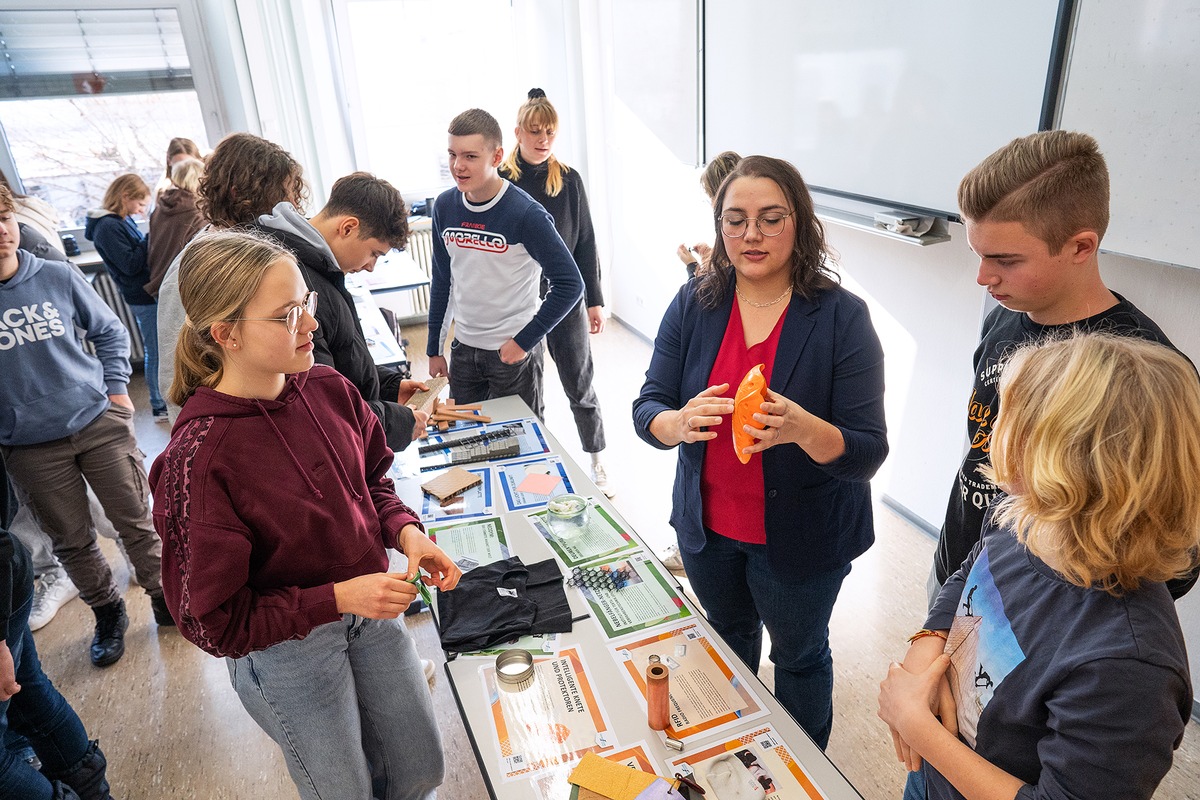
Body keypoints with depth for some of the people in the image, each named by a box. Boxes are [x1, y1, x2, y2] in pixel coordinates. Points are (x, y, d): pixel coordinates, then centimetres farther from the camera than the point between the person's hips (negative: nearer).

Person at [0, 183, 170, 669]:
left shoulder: (58, 277, -3)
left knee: (135, 520, 8)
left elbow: (110, 331, 10)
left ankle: (163, 595, 28)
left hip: (99, 421, 0)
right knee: (71, 540, 13)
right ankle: (107, 612, 33)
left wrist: (116, 387, 2)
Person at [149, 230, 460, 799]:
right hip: (285, 651, -5)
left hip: (368, 611, 5)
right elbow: (213, 620, -20)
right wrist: (337, 598, -27)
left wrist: (406, 532, -13)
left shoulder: (329, 389, -12)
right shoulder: (200, 454, -27)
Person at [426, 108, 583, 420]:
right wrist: (434, 348, 10)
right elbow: (442, 280, 9)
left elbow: (570, 284, -17)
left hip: (514, 350, -5)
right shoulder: (444, 206, -1)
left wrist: (524, 341, -17)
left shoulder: (526, 214, -18)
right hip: (463, 347, 5)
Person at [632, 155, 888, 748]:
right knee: (729, 638, 28)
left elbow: (867, 453, -20)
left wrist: (802, 428, -41)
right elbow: (646, 410, -9)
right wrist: (681, 423, -33)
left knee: (799, 654, 21)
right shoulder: (693, 304, -8)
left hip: (801, 536, -3)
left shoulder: (841, 317, -18)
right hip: (708, 523, 4)